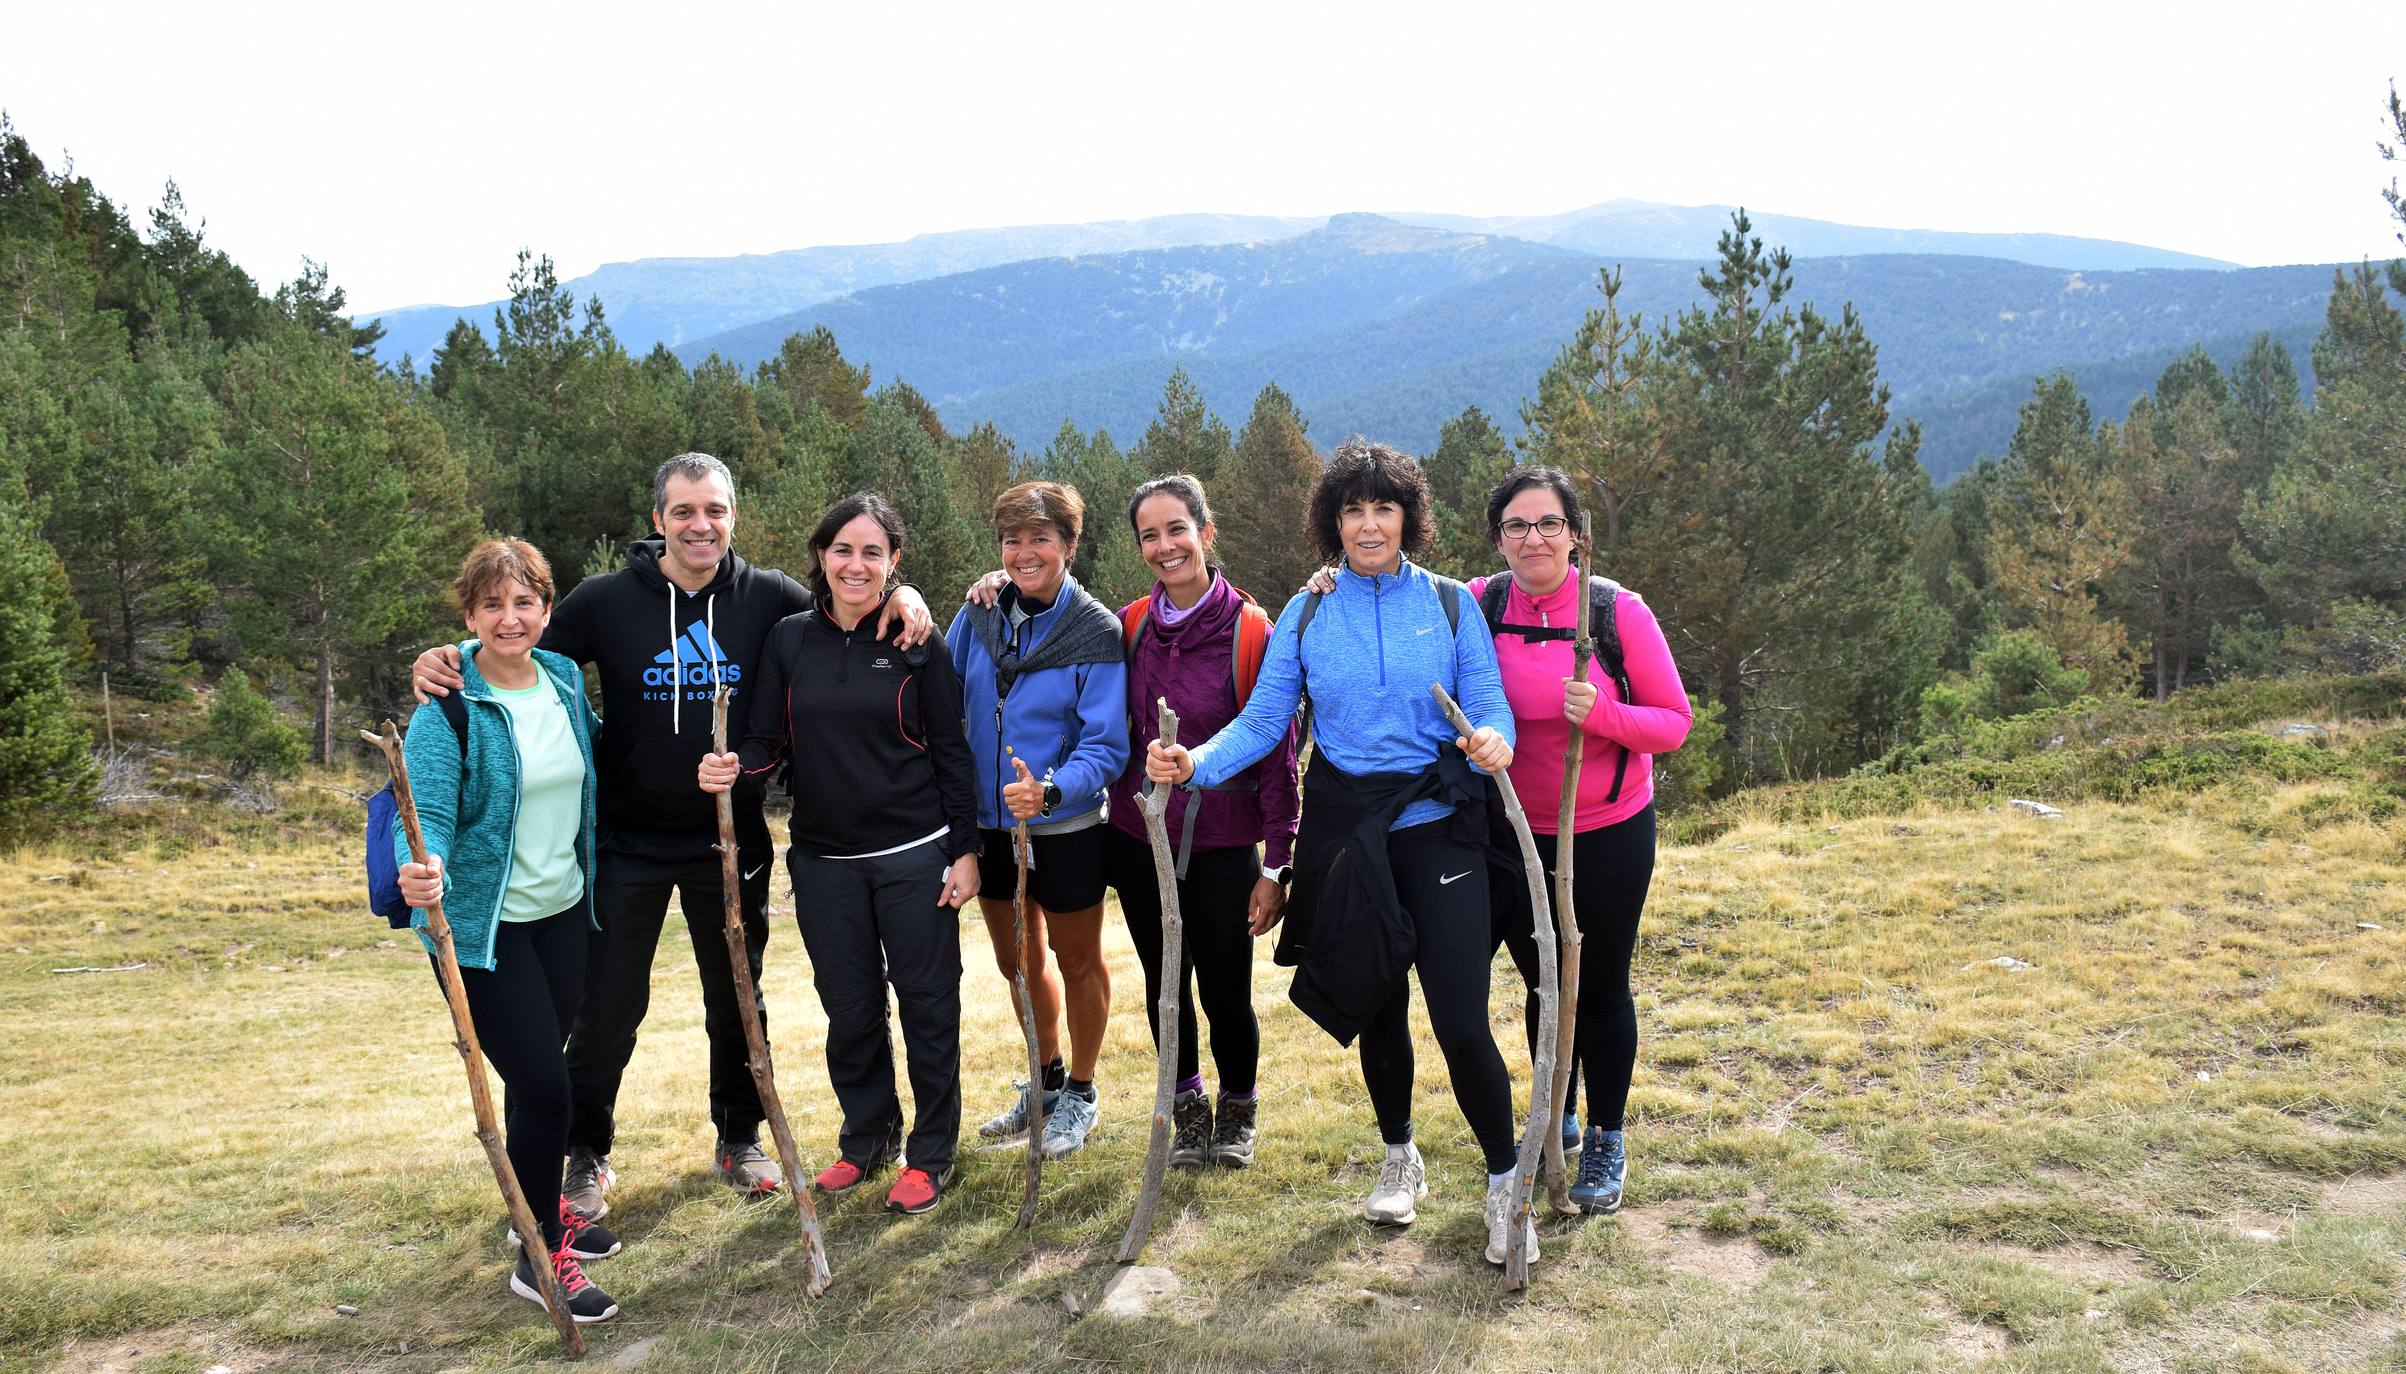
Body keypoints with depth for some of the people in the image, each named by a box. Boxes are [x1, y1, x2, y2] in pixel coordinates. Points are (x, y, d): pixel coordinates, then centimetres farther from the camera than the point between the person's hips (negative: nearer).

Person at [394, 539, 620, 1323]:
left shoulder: (566, 679, 3)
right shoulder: (449, 700, -15)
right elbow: (428, 809, -23)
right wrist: (426, 868, -41)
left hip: (563, 910, 6)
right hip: (483, 923, -6)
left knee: (541, 1073, 19)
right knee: (542, 1082, -7)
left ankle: (543, 1206, 40)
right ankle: (538, 1258, 10)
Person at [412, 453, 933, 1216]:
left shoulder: (767, 597, -4)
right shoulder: (605, 600, -8)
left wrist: (900, 595, -13)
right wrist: (447, 665, -21)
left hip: (730, 842, 2)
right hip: (627, 843, -1)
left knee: (736, 997, 16)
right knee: (608, 1004, 6)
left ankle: (740, 1139, 36)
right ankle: (587, 1153, 28)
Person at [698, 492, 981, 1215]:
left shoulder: (917, 642, -4)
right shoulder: (789, 639, 3)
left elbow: (951, 751, -2)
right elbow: (767, 742, 5)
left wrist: (965, 849, -5)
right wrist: (733, 765, -18)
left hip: (914, 855, -2)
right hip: (824, 858, 3)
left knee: (927, 1001, 5)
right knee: (849, 1008, 11)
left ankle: (930, 1154, 21)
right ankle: (866, 1138, 32)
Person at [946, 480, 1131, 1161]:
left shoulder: (1097, 633, -15)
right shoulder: (979, 614, -1)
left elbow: (1106, 747, -19)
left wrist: (1050, 791, -33)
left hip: (1066, 829, -5)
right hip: (988, 824, 5)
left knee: (1078, 960, 13)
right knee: (1017, 961, 20)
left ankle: (1080, 1094, 34)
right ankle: (1047, 1081, 43)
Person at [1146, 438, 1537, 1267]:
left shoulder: (1449, 605, 0)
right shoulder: (1306, 616, 3)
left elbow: (1490, 706, -5)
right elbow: (1262, 722, -1)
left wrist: (1493, 742, -28)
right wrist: (1196, 763, -18)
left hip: (1437, 828, -2)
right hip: (1345, 833, 2)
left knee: (1461, 1022, -8)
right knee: (1376, 1004, 15)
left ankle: (1504, 1182, 14)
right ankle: (1399, 1157, 38)